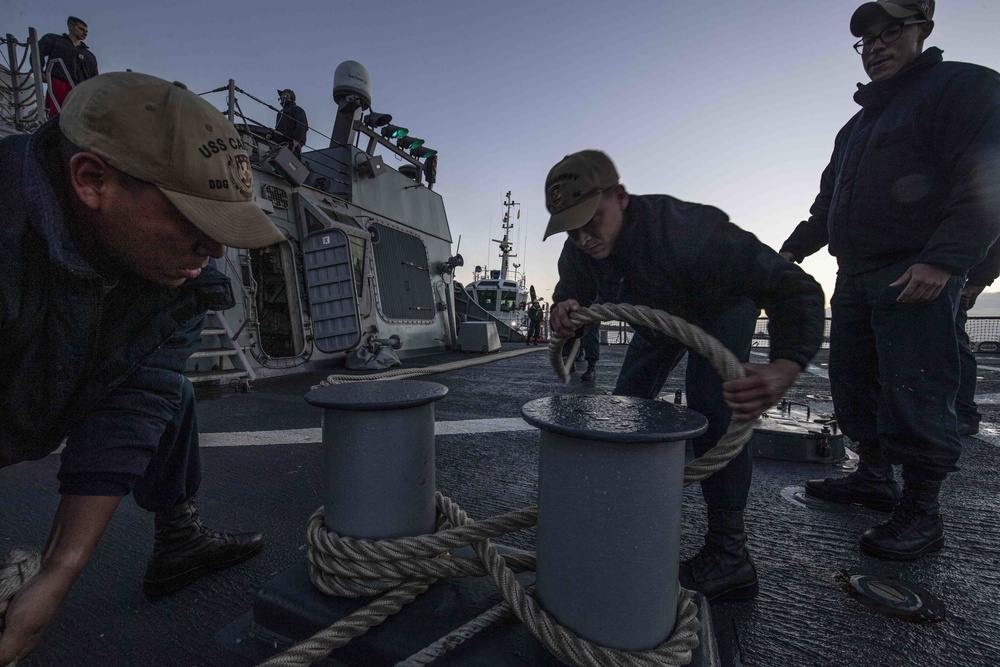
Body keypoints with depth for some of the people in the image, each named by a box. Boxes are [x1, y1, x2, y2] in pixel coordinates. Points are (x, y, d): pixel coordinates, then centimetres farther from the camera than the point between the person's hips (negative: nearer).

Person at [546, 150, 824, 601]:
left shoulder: (681, 230, -44)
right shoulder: (580, 249, -24)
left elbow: (795, 289, -44)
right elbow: (570, 293, -8)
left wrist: (785, 368, -63)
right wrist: (564, 311, -35)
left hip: (723, 304, -6)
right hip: (660, 314, 7)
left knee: (710, 409, -26)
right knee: (625, 404, 6)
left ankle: (727, 556, -12)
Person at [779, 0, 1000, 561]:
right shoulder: (858, 124, 25)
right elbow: (829, 202, 29)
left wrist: (944, 260, -22)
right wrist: (794, 249, 20)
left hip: (917, 277, -8)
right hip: (856, 277, 8)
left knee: (914, 393, -8)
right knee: (855, 382, 9)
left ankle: (921, 514, 2)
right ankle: (874, 478, 22)